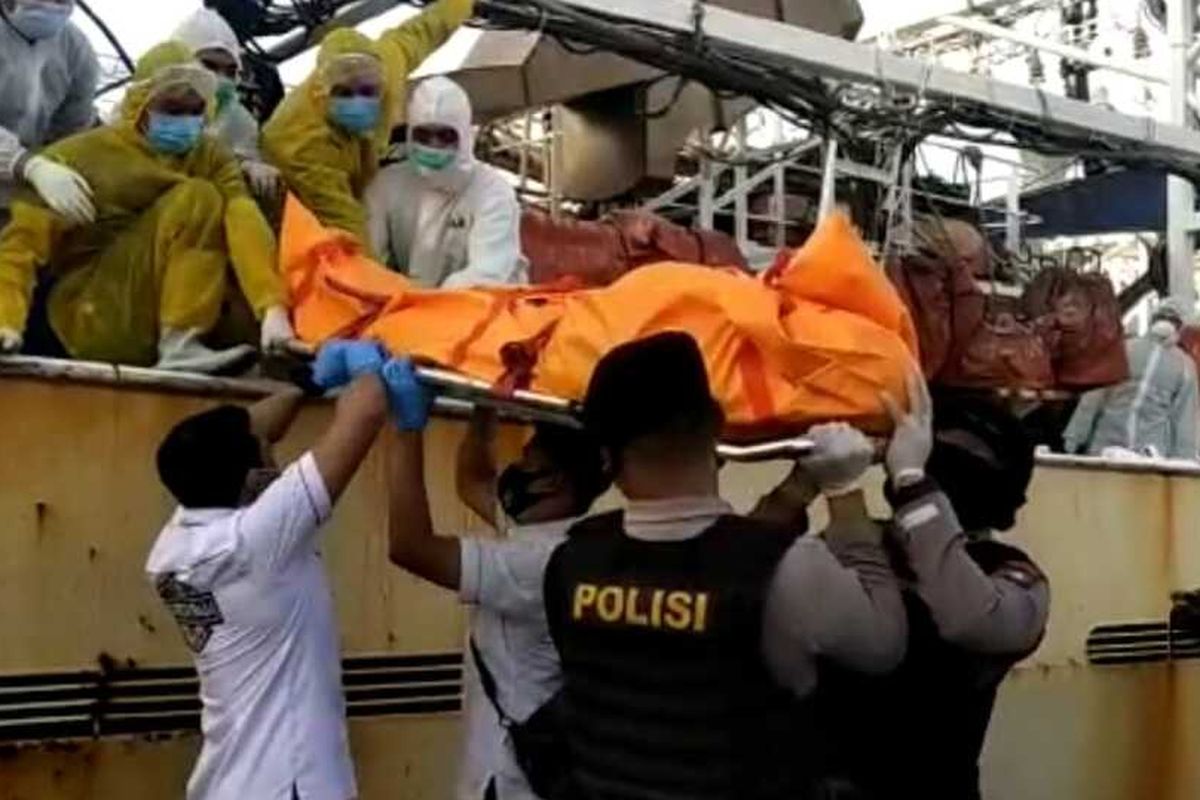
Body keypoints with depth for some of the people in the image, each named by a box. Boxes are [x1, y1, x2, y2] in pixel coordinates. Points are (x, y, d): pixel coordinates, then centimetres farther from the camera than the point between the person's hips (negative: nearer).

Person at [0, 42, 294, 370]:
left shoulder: (211, 158, 4)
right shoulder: (80, 156, -4)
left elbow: (244, 225, -15)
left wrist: (273, 308, -32)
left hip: (164, 313, 4)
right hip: (96, 322, -4)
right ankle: (178, 347, -25)